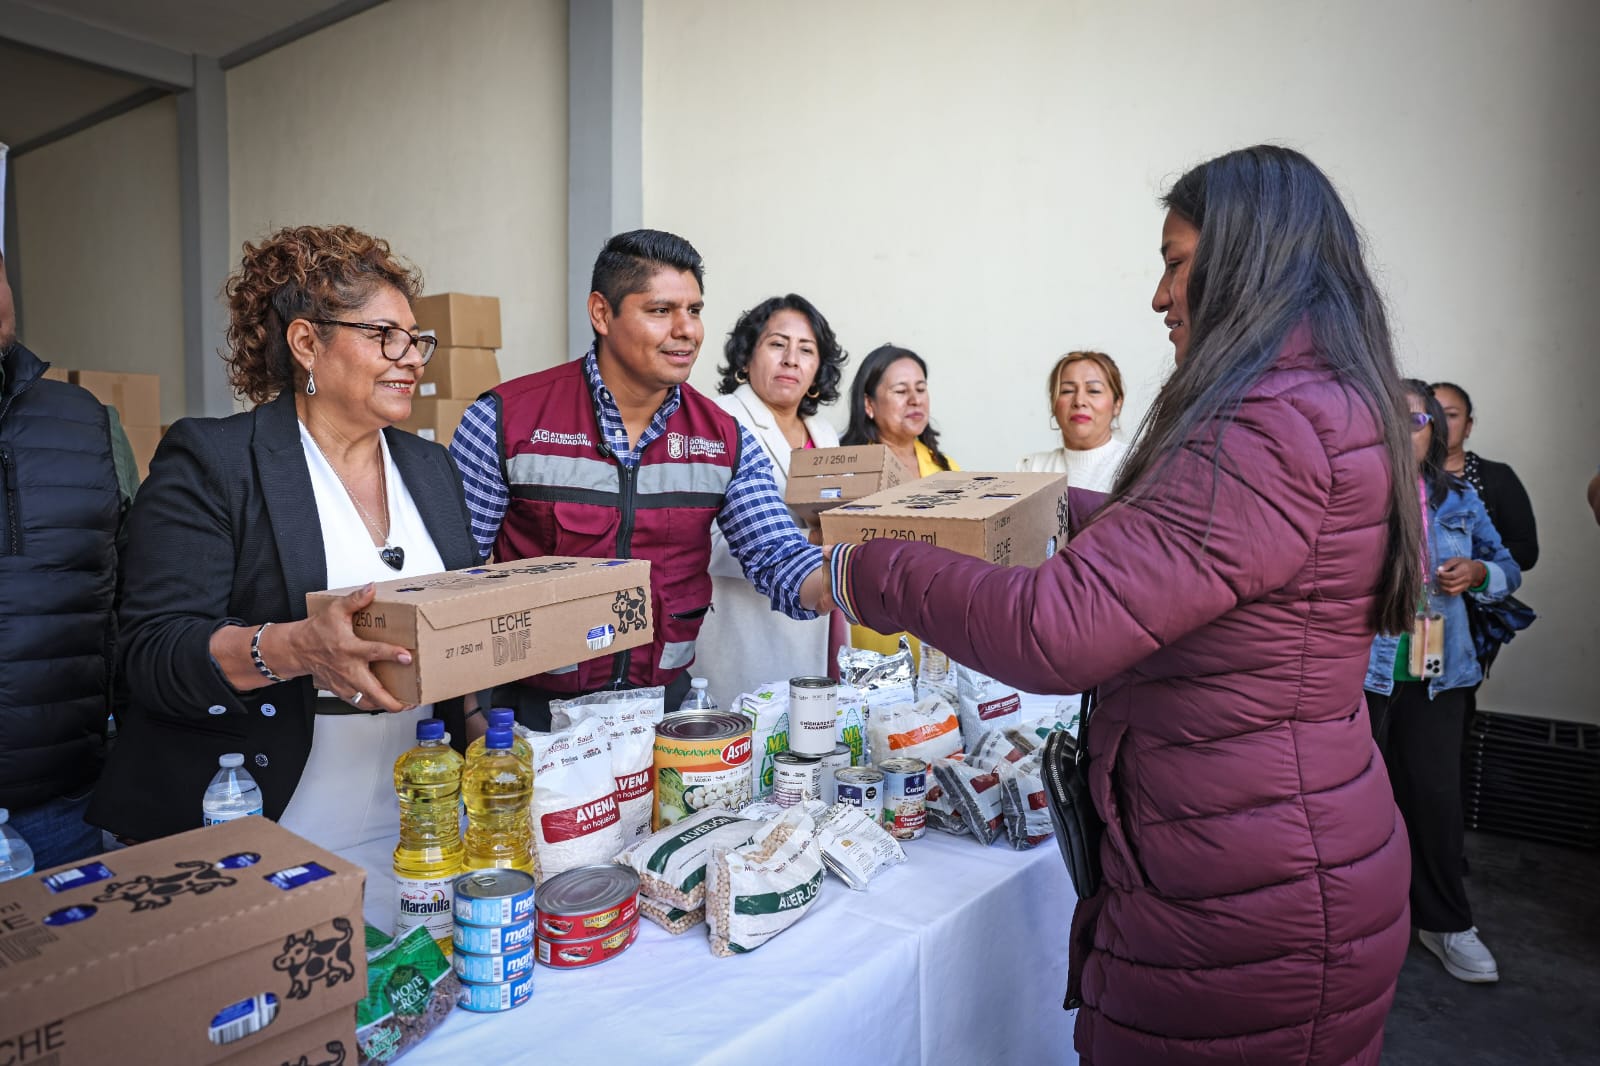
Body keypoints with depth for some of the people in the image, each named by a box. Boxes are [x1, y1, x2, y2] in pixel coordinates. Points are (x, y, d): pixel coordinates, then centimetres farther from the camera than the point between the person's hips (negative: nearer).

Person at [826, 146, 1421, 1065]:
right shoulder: (1345, 417, 8)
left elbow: (1060, 630, -28)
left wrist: (877, 574, -15)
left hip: (1246, 909, -9)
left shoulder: (1268, 433, -25)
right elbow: (1173, 534, 23)